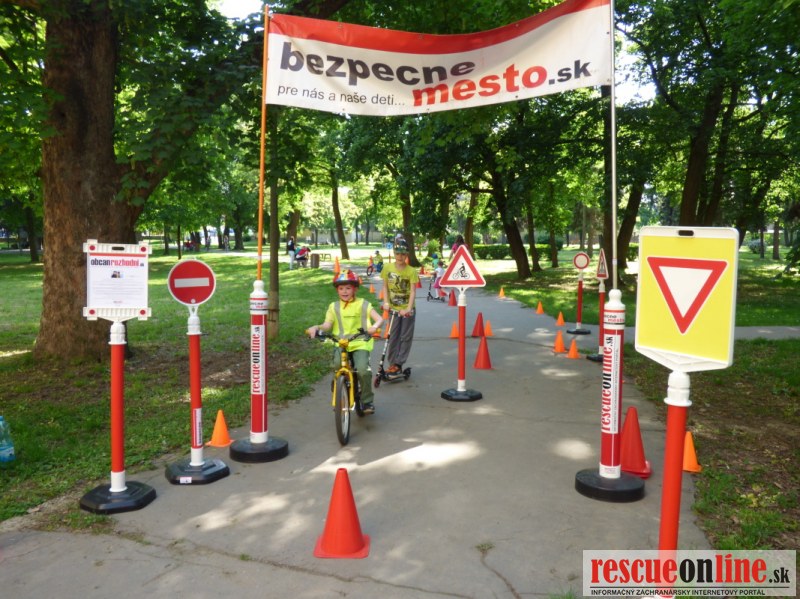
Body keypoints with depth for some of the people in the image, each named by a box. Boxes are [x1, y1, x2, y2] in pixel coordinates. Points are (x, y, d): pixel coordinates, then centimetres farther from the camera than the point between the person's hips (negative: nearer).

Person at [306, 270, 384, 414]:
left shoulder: (362, 304, 6)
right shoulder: (334, 307, 12)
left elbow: (379, 318, -4)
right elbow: (327, 325, 0)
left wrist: (374, 326, -26)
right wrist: (316, 327, -21)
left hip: (360, 344, -2)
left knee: (363, 370, -23)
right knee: (337, 364, -27)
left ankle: (368, 400, 1)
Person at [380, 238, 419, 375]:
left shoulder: (411, 271, -13)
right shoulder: (388, 268, -5)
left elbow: (413, 291, -17)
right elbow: (385, 286, 4)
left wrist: (408, 309, -27)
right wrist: (386, 302, -9)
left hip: (407, 309, -2)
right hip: (393, 308, 2)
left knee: (406, 337, 4)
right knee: (393, 337, 7)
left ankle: (399, 364, 12)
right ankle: (393, 363, 16)